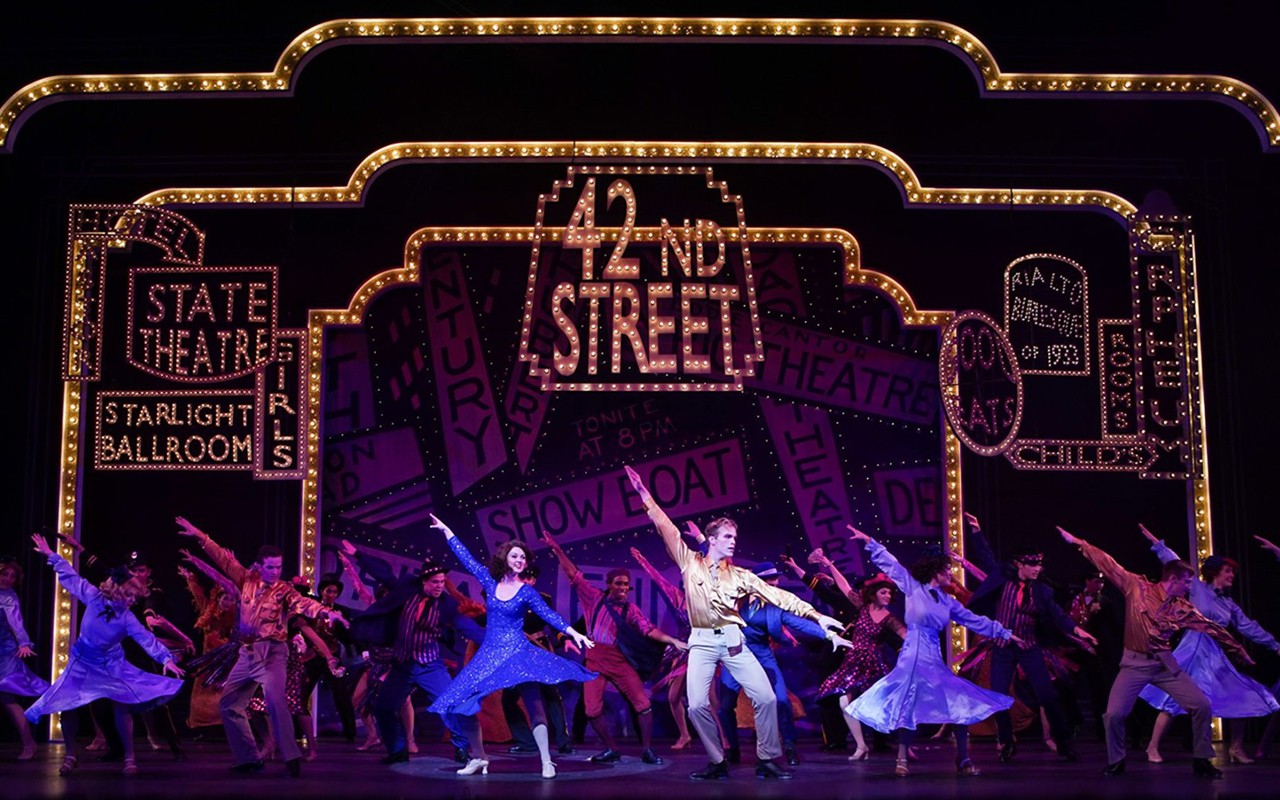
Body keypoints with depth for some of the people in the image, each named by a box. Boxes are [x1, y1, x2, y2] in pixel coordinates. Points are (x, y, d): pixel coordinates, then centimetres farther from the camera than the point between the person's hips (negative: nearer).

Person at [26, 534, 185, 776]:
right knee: (66, 706, -5)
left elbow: (147, 639, -25)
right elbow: (71, 576, -5)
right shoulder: (93, 596, -14)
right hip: (82, 662, 1)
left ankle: (129, 757, -3)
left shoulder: (127, 618, -17)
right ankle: (70, 756, 13)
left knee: (121, 705, -13)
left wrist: (166, 658, -37)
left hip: (111, 665, -1)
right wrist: (50, 555, -1)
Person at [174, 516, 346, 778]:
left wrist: (326, 612, -43)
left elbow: (304, 603, -23)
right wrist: (199, 536, 13)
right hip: (247, 652, 6)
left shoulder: (284, 590, -6)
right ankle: (248, 758, 16)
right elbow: (224, 559, 13)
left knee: (275, 701, -23)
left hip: (271, 652, -6)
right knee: (228, 704, 9)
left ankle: (291, 758, -20)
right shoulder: (248, 579, 7)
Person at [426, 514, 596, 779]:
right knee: (464, 703, -1)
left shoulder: (527, 592, -2)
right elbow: (467, 559, 10)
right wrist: (446, 531, 12)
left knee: (533, 703, -17)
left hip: (518, 652, -3)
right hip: (489, 653, 3)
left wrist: (574, 633, -22)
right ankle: (479, 759, 14)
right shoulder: (490, 582, 6)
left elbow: (549, 614, -8)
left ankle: (547, 762, -20)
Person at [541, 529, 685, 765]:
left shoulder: (631, 609, 6)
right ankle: (611, 750, 12)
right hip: (595, 659, 0)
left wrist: (673, 641, -16)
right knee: (592, 709, -5)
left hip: (619, 659, 0)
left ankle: (647, 750, 3)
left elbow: (649, 629, -3)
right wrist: (558, 550, -3)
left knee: (643, 703, -9)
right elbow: (574, 574, 3)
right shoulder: (595, 598, 5)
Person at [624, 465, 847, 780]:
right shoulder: (690, 563, 7)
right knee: (697, 706, -11)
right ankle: (717, 762, 6)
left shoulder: (739, 575, 9)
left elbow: (776, 595, 4)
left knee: (766, 697, -9)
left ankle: (767, 760, 5)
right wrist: (646, 496, -1)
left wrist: (816, 615, -2)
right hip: (702, 642, -1)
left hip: (732, 640, 1)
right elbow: (667, 530, 3)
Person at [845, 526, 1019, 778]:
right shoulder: (913, 588, -1)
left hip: (934, 659, 5)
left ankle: (963, 761, 6)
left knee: (960, 705, -2)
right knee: (908, 708, -3)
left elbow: (975, 621, 16)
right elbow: (892, 565, -1)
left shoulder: (947, 601, 12)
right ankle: (902, 760, 9)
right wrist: (869, 542, -4)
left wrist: (1005, 633, 17)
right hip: (913, 657, -5)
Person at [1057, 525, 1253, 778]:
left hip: (1164, 663, 3)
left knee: (1202, 705, -7)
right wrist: (1078, 543, -5)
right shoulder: (1137, 586, -4)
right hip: (1135, 662, -3)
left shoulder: (1183, 608, 5)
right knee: (1114, 714, -14)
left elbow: (1210, 627, 11)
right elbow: (1108, 565, -4)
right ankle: (1116, 762, 10)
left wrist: (1240, 651, 17)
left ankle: (1201, 760, 10)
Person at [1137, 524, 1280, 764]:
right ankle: (1153, 747, -2)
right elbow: (1175, 565, -3)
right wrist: (1156, 542, -6)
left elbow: (1248, 627, 15)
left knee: (1240, 699, 3)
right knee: (1175, 699, -8)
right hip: (1194, 652, -6)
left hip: (1217, 657, 6)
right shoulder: (1197, 588, -2)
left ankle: (1236, 749, 16)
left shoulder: (1229, 604, 14)